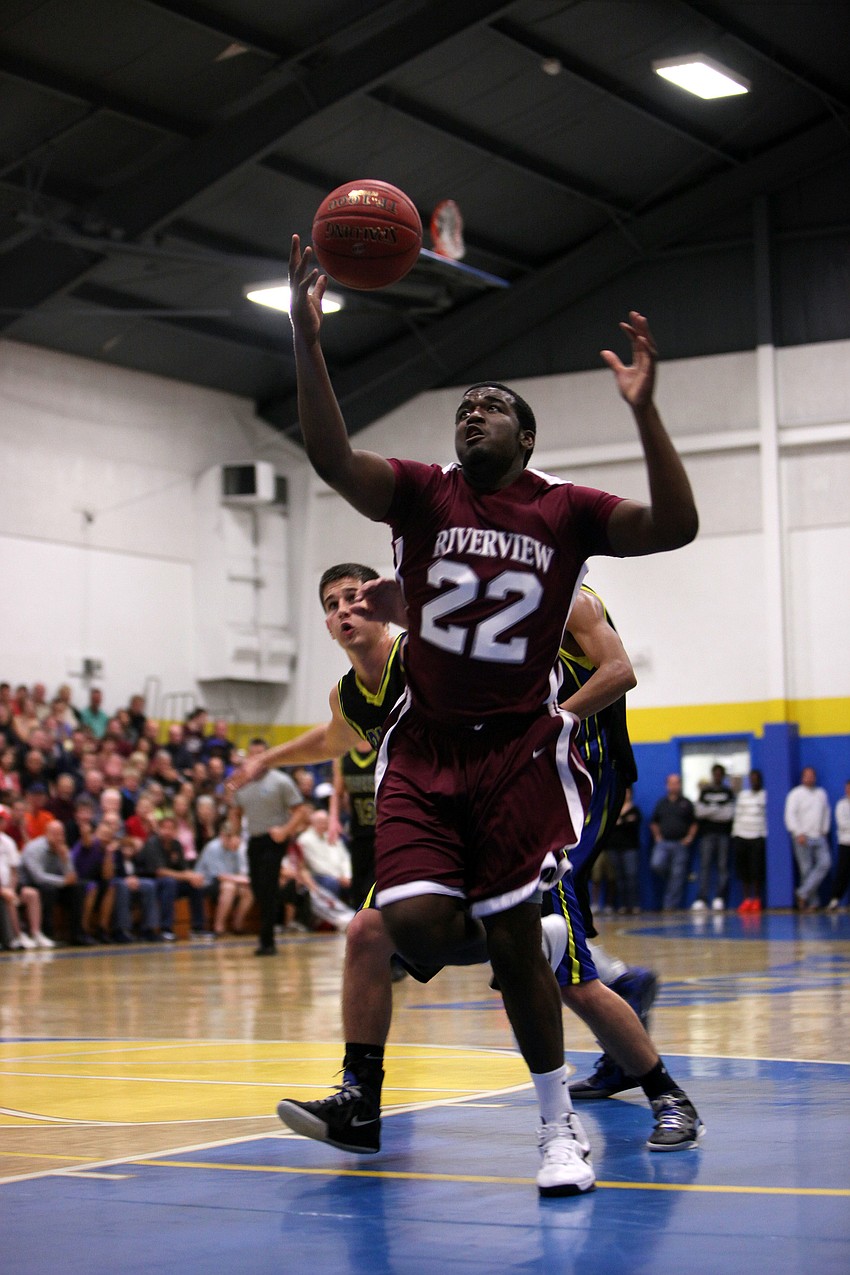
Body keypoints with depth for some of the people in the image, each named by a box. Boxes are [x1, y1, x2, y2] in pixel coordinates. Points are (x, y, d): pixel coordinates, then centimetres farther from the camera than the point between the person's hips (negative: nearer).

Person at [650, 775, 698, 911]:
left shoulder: (686, 804, 6)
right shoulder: (661, 803, 11)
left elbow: (694, 823, 9)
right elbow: (654, 823, 19)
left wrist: (690, 837, -3)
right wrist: (657, 836, 6)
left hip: (681, 844, -1)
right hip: (663, 842, 1)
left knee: (677, 876, -3)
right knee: (656, 864, -22)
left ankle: (671, 904, 1)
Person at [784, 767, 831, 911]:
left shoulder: (821, 793, 16)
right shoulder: (795, 794, -2)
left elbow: (826, 812, 23)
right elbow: (790, 815, -9)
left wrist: (824, 830, 11)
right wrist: (799, 833, -17)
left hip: (819, 837, 5)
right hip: (803, 838, -5)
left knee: (825, 863, -13)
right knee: (806, 870, -3)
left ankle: (803, 893, -10)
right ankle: (812, 902, 3)